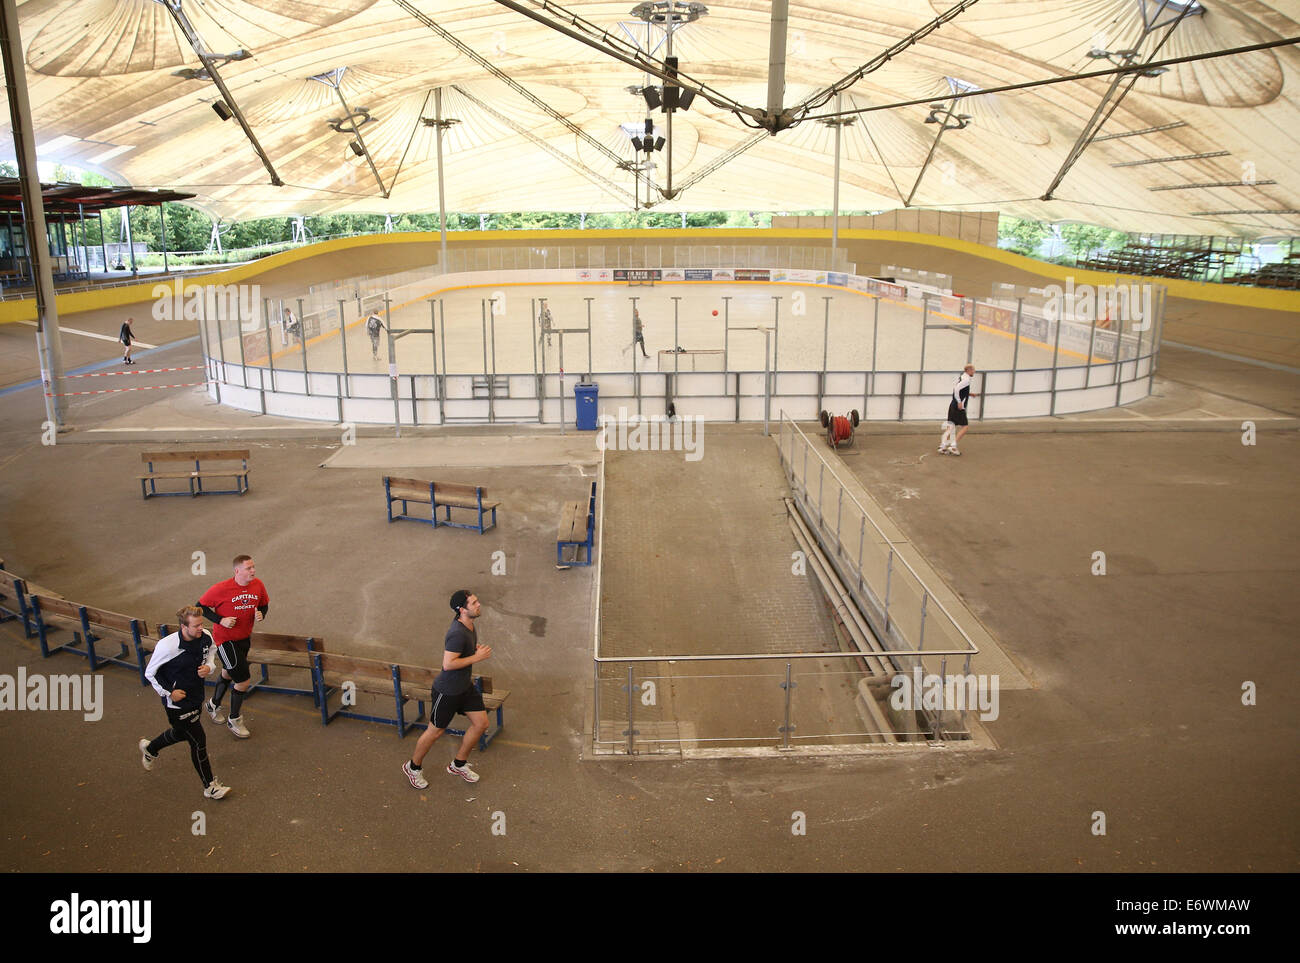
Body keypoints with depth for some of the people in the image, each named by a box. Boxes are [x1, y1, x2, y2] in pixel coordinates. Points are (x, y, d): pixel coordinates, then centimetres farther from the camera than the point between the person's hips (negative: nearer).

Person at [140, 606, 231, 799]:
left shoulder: (206, 638, -12)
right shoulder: (167, 646, -27)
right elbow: (150, 673, -11)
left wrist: (208, 668, -11)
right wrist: (169, 692, -15)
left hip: (196, 696, 7)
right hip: (177, 701, -7)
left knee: (182, 733, 28)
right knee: (199, 741, -1)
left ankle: (150, 748, 59)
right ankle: (210, 787, 14)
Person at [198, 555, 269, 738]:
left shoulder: (258, 585, -8)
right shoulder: (222, 589, -23)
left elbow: (264, 604, 9)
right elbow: (201, 606, -10)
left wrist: (261, 614, -13)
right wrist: (221, 620, -21)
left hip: (245, 638, 6)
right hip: (225, 639, -6)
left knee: (228, 674, 27)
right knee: (244, 680, -7)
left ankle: (214, 705, 54)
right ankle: (234, 720, 15)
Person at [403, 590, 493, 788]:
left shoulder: (469, 625, 0)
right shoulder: (458, 634, -30)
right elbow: (448, 664, -32)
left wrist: (476, 648, 3)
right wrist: (476, 657, -27)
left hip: (465, 686, 9)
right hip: (447, 690, -9)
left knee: (481, 723, 9)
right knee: (435, 731, 8)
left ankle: (458, 764, 29)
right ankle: (413, 768, 32)